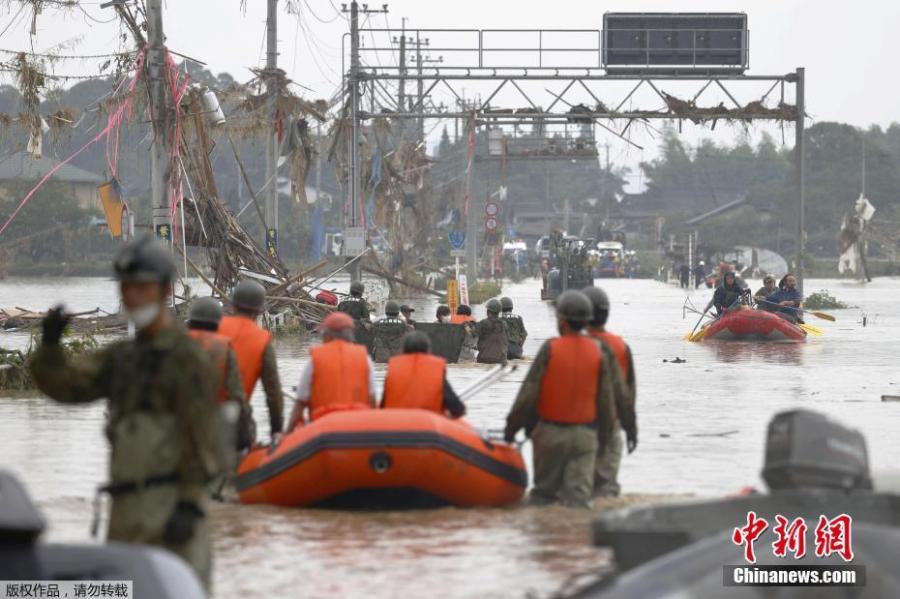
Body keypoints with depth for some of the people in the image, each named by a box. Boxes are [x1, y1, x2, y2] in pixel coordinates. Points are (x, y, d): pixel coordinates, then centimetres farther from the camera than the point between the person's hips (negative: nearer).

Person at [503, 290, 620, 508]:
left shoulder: (550, 349, -11)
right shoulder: (599, 352, -2)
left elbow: (529, 394, -10)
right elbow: (606, 399, 1)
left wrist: (512, 427, 1)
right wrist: (604, 435, 12)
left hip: (550, 431, -2)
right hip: (585, 433, 2)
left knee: (544, 490, 12)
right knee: (579, 493, 0)